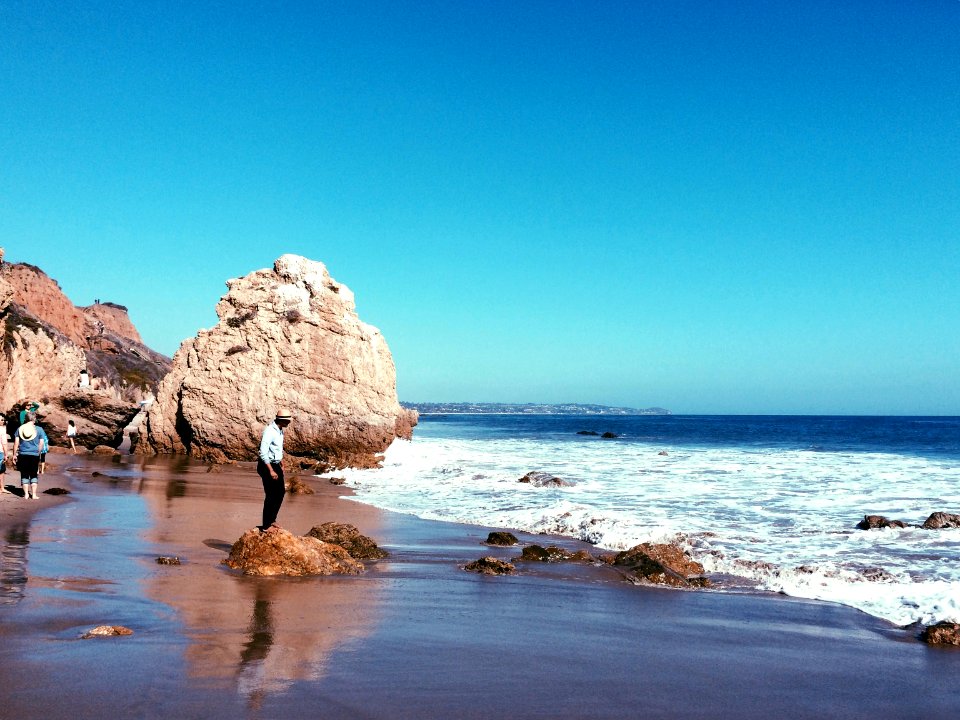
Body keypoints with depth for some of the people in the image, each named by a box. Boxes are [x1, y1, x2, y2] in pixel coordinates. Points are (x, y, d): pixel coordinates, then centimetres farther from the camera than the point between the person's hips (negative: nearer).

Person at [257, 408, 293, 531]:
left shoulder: (280, 430, 7)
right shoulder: (269, 431, -22)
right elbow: (263, 453, -26)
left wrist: (281, 463, 26)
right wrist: (271, 471, -26)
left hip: (276, 465, 9)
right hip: (267, 466, -9)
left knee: (280, 492, 15)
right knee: (271, 496, -5)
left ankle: (271, 520, 28)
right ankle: (266, 526, 5)